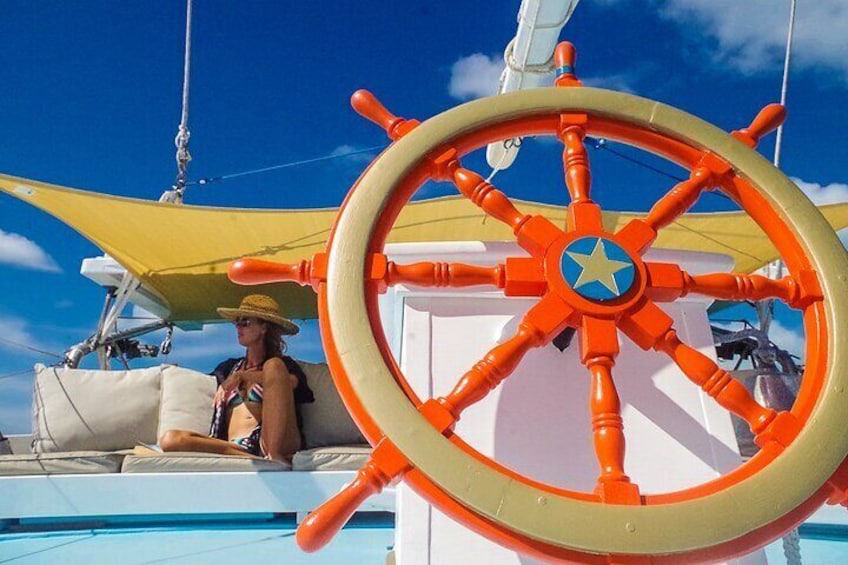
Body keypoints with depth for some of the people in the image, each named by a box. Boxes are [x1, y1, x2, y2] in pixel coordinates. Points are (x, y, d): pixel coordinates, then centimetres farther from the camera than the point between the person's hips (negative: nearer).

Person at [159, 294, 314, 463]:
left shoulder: (283, 364, 17)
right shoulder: (228, 367, 29)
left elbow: (292, 381, -5)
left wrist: (243, 376, 2)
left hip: (276, 442, -3)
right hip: (234, 447, 3)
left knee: (273, 365, -19)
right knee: (170, 439, -21)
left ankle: (275, 456, -31)